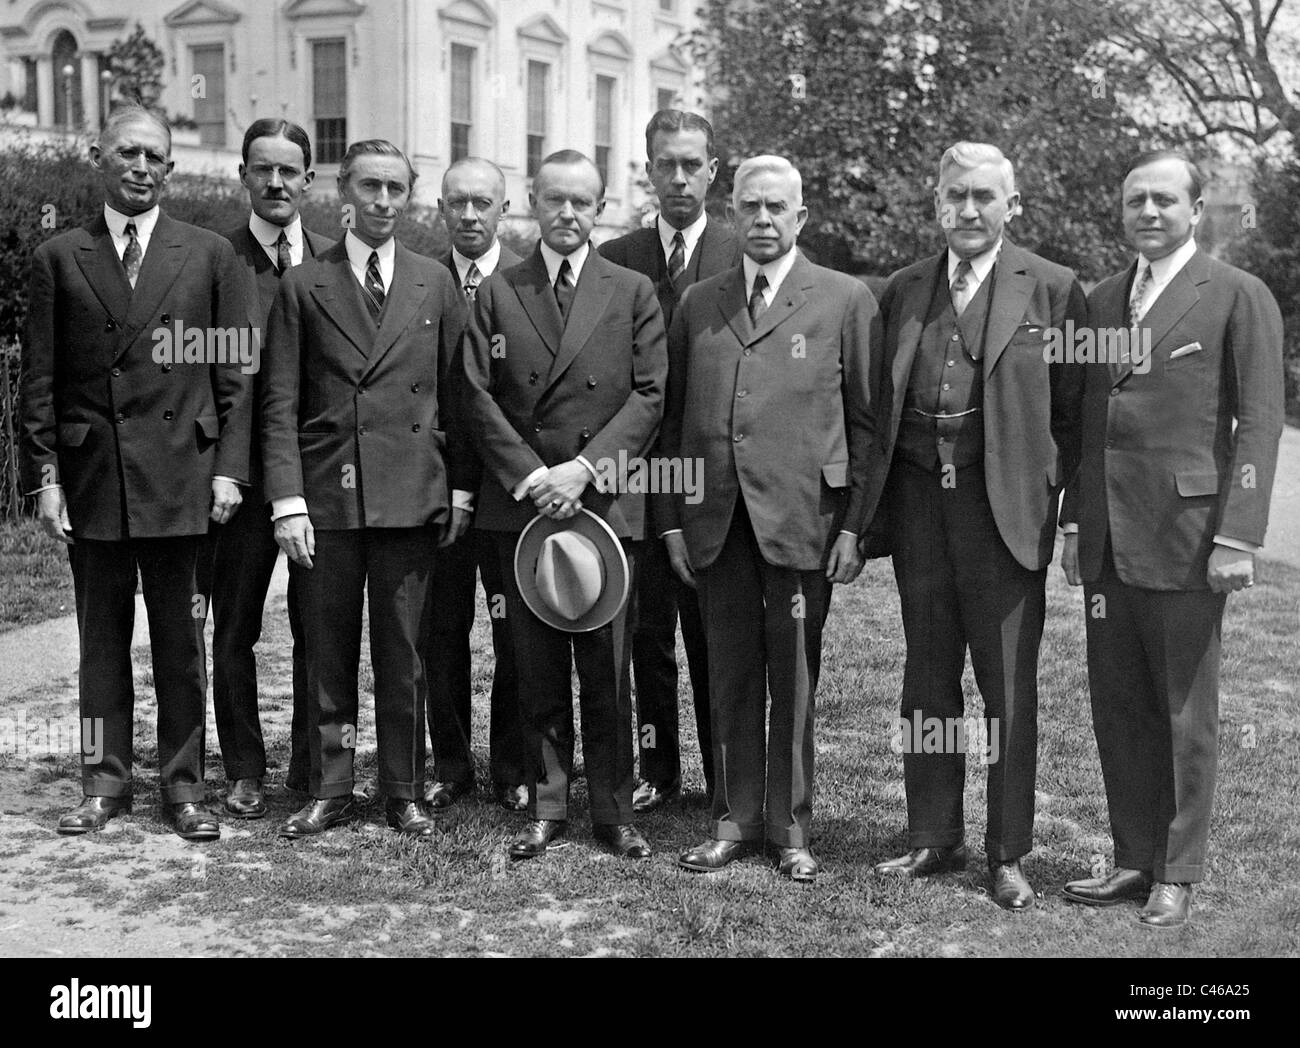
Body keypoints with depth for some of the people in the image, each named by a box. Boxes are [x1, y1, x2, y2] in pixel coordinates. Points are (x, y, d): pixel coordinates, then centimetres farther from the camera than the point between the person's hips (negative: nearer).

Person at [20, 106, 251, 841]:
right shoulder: (59, 258, 7)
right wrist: (45, 475, -2)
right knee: (101, 639, 9)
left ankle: (185, 784, 15)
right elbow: (40, 379, 5)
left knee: (181, 640, 5)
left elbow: (235, 372, 3)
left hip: (181, 476, -1)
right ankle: (106, 782, 20)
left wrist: (230, 467, -4)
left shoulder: (210, 255, 5)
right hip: (91, 477, 1)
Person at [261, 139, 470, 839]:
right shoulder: (303, 286, 6)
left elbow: (454, 395, 10)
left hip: (411, 495, 1)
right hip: (325, 494, 0)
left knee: (403, 654, 6)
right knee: (326, 653, 6)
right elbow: (280, 404, 2)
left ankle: (405, 792, 17)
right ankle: (330, 790, 19)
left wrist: (460, 490, 4)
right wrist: (287, 500, -7)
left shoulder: (435, 284, 10)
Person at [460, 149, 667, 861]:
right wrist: (530, 476, -9)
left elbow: (650, 395, 0)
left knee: (606, 672, 2)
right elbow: (478, 396, 3)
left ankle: (612, 810, 12)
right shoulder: (496, 293, 10)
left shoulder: (633, 293, 8)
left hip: (604, 502, -1)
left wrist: (584, 469, -11)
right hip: (519, 505, 1)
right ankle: (546, 808, 16)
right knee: (537, 671, 6)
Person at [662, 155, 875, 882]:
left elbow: (865, 422, 1)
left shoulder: (846, 300, 3)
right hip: (716, 522, 3)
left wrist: (855, 524, -5)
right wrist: (671, 519, 7)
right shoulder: (698, 305, 14)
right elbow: (675, 419, 13)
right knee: (731, 677, 9)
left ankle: (793, 828, 16)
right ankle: (736, 820, 20)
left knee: (794, 680, 4)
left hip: (801, 520, -3)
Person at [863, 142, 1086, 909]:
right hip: (918, 501, 4)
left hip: (1004, 507, -4)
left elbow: (1071, 410, 0)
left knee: (1008, 686, 2)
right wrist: (878, 500, 5)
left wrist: (1046, 488, -6)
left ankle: (1008, 853, 13)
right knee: (928, 675, 11)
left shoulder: (1053, 290, -1)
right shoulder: (904, 290, 12)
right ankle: (934, 838, 23)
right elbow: (882, 399, 14)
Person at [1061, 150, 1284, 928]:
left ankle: (1178, 874, 16)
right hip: (1108, 541, 5)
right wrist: (1077, 522, 11)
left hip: (1186, 538, -5)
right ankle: (1135, 859, 22)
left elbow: (1260, 421, -7)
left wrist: (1238, 536, -14)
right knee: (1117, 708, 10)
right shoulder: (1100, 301, 14)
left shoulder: (1240, 297, -3)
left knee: (1185, 714, 4)